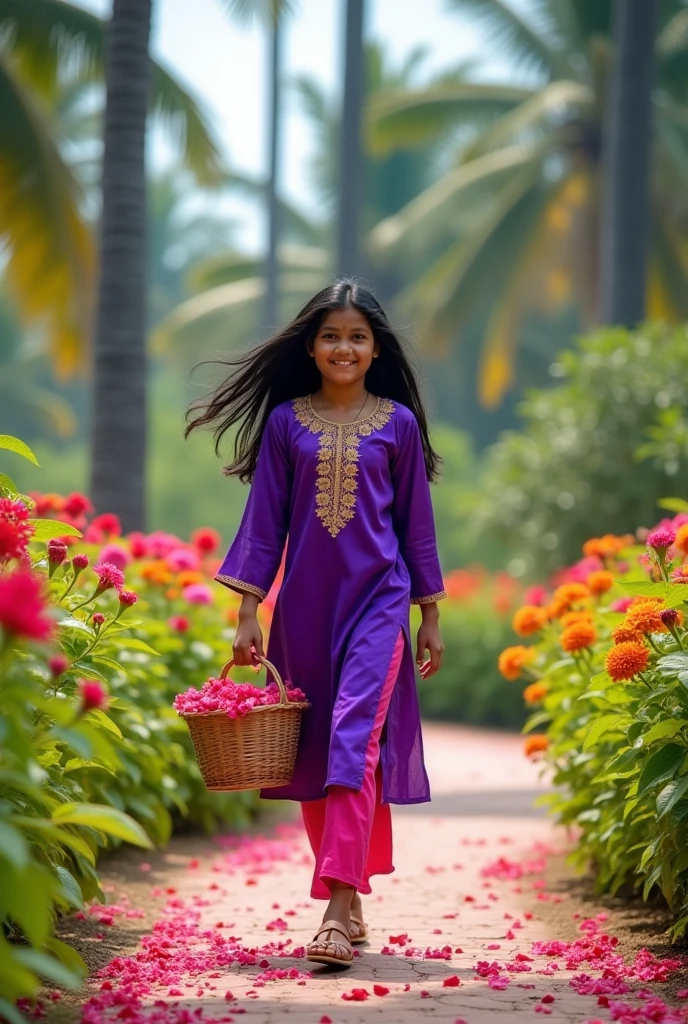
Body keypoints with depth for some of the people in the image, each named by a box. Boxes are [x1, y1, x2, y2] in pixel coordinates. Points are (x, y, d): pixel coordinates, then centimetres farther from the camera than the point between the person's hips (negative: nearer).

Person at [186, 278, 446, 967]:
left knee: (355, 740, -16)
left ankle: (339, 907, -22)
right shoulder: (285, 422, 6)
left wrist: (430, 614, 9)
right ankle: (350, 902, 17)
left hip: (377, 598, -2)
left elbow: (416, 522, 9)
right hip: (305, 602, 3)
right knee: (313, 749, 6)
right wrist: (248, 612, 2)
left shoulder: (398, 422, 4)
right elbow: (265, 520, 7)